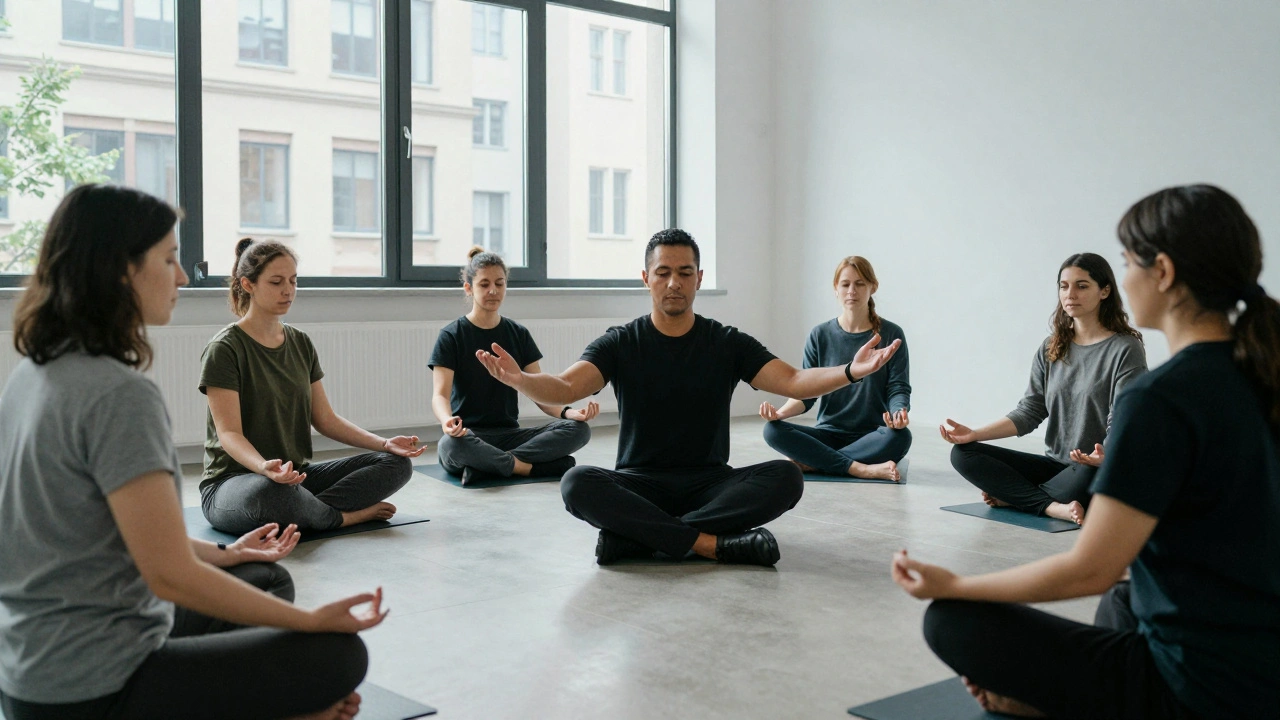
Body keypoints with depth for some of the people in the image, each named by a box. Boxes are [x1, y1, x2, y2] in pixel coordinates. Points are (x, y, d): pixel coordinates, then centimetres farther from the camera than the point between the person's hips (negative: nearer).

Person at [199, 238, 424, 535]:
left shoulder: (300, 343, 12)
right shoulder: (224, 349, -9)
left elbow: (325, 418, 11)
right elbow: (229, 433, -16)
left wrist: (384, 443, -3)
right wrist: (264, 467, -38)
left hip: (297, 476, 6)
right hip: (233, 481, -6)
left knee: (397, 463, -9)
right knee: (270, 491, -43)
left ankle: (304, 512, -23)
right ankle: (345, 515, -13)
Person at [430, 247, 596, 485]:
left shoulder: (519, 334, 11)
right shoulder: (451, 336, -1)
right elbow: (440, 394, -11)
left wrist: (568, 412, -16)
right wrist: (447, 420, -36)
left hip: (510, 435, 4)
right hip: (469, 436, -4)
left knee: (579, 429, -21)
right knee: (451, 444, -41)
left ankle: (485, 465, -27)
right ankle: (535, 468, -24)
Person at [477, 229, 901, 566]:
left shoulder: (728, 344, 4)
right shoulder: (619, 344, 1)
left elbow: (792, 382, -7)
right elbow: (565, 389, -15)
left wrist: (850, 372, -27)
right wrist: (519, 380, -37)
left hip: (709, 484, 1)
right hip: (639, 485, -1)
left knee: (785, 477, -27)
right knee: (578, 484, -32)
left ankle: (636, 535, -29)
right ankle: (712, 543, -31)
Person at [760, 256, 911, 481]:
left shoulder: (891, 335, 0)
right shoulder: (820, 336, 4)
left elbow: (898, 388, -5)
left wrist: (899, 413, -29)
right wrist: (779, 412, -19)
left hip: (872, 436, -1)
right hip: (829, 434, 1)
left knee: (899, 436, -36)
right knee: (773, 430, -25)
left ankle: (809, 463, -25)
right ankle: (861, 469, -30)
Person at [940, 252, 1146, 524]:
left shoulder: (1125, 349, -7)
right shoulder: (1051, 350, 11)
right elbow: (1029, 412, 6)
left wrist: (1105, 456, -37)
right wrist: (973, 434, -9)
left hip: (1097, 472, -6)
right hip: (1054, 465, 6)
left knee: (1086, 477, -43)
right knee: (963, 453, -11)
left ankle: (1013, 496, -14)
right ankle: (1054, 507, -24)